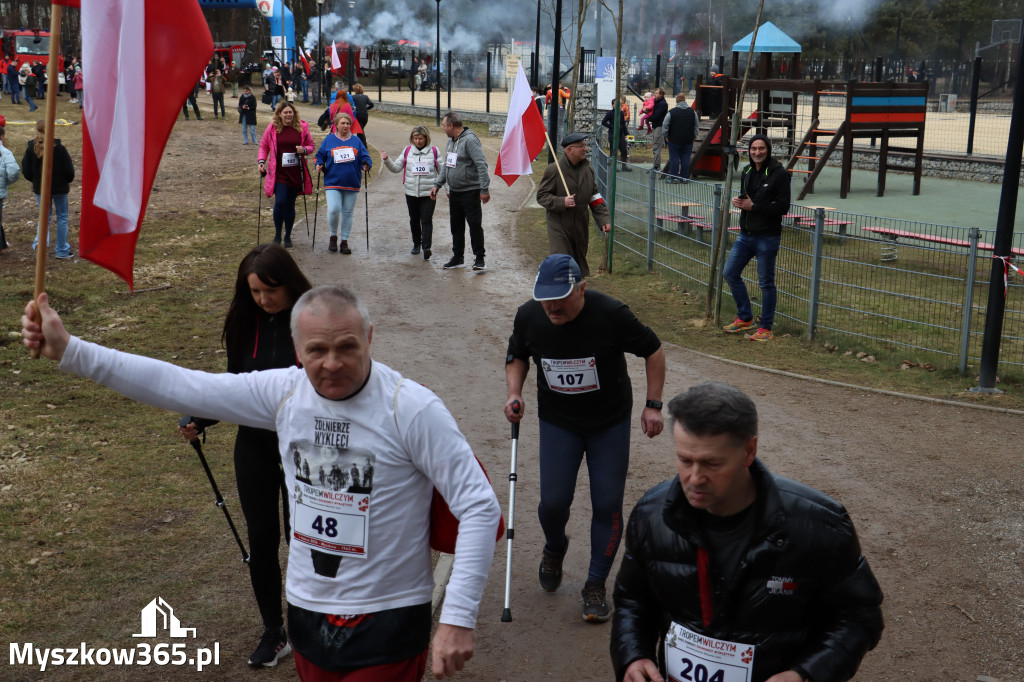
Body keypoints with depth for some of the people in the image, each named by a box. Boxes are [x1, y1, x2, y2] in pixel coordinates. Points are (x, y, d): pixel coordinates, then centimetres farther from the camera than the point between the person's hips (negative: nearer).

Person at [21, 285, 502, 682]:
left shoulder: (412, 408, -19)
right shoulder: (284, 392, -4)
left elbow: (479, 506, -19)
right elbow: (179, 387, -2)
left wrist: (458, 618, -23)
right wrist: (69, 350, -4)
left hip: (388, 623, -5)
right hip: (308, 612, 5)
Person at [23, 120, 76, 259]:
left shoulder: (31, 149, -6)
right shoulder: (59, 148, -15)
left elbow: (26, 172, -1)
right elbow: (69, 170, -10)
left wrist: (35, 181, 18)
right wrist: (68, 181, 10)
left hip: (41, 188, 3)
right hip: (60, 188, -3)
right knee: (62, 217, 9)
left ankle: (40, 241, -10)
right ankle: (62, 251, 12)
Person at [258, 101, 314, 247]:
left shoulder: (302, 127, 2)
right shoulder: (272, 128, 1)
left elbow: (311, 145, 11)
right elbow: (263, 146, 12)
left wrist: (304, 150, -11)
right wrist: (261, 161, -3)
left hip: (296, 172, 1)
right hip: (278, 172, -1)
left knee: (290, 204, 8)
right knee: (280, 202, -14)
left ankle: (288, 236, 22)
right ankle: (277, 234, 6)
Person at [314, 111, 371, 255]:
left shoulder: (356, 140, 9)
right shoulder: (329, 140, 7)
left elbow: (365, 157, 7)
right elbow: (320, 156, 12)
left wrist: (366, 164, -14)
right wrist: (319, 165, -8)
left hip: (352, 184, 2)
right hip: (333, 183, -2)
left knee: (348, 213, 7)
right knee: (333, 210, -18)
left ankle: (344, 242, 17)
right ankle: (333, 236, 6)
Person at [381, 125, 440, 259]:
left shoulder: (434, 151, 1)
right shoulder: (408, 150, 7)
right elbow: (396, 168, 10)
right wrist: (387, 160, -8)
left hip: (429, 193, -3)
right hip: (411, 192, 3)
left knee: (426, 220, -11)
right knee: (414, 219, 13)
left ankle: (426, 247, -17)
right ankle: (416, 243, 30)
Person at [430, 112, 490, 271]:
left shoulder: (470, 140, -16)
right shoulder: (451, 141, 13)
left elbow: (482, 165, -21)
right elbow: (446, 166, 22)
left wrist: (484, 189, -25)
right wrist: (437, 185, 16)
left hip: (470, 191, -9)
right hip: (454, 191, 9)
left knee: (475, 225, -6)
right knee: (456, 225, 14)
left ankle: (479, 258, 3)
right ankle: (458, 257, 24)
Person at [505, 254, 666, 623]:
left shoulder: (611, 314, -22)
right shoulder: (528, 317, -12)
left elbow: (653, 350, -7)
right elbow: (517, 356, 9)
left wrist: (653, 405, -10)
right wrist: (514, 392, -9)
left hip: (610, 424, -2)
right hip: (557, 422, 2)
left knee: (607, 505, -2)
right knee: (553, 501, -6)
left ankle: (596, 585, 18)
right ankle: (555, 548, 31)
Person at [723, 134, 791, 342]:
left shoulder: (779, 173, -12)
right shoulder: (747, 171, 10)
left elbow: (783, 207, -15)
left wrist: (753, 206, -19)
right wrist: (738, 202, 0)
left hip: (767, 237, -7)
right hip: (745, 234, 8)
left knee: (766, 282, 1)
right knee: (730, 273, 9)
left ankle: (766, 328, 12)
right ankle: (745, 318, 25)